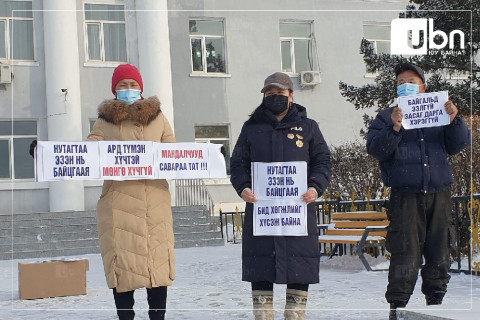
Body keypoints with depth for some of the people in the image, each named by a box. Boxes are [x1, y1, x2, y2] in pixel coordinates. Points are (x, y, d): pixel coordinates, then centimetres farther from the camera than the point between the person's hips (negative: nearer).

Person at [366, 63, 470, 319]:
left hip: (439, 196, 3)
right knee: (405, 256, -7)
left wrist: (454, 121, -9)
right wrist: (394, 128, -21)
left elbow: (459, 145, 9)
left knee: (438, 255, 7)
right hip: (405, 198, -3)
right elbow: (375, 149, -5)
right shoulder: (386, 117, 10)